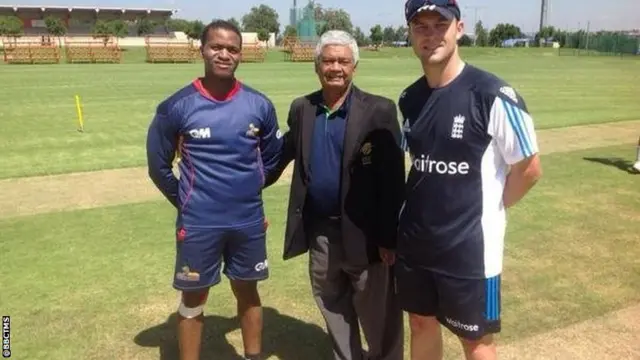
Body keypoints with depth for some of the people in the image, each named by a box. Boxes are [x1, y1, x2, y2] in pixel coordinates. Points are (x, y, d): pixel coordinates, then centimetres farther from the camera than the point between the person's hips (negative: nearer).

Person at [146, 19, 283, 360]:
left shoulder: (259, 105, -3)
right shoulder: (177, 106, -10)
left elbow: (272, 156, 12)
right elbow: (158, 166, 1)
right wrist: (186, 202, 5)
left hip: (248, 221, 3)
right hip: (198, 224, -2)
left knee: (247, 292, 17)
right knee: (193, 297, 11)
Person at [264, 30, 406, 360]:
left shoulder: (379, 111, -10)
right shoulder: (301, 108, 5)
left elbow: (393, 179, -12)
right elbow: (285, 153, 18)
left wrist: (388, 237, -15)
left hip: (364, 232, -4)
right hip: (319, 230, 5)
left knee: (377, 313, 10)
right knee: (332, 307, 20)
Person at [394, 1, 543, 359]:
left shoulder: (494, 95, -17)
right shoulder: (410, 99, 2)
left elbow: (529, 169, -9)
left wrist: (487, 211, -2)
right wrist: (428, 208, 7)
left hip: (470, 247, -5)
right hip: (414, 242, 6)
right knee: (421, 324, 22)